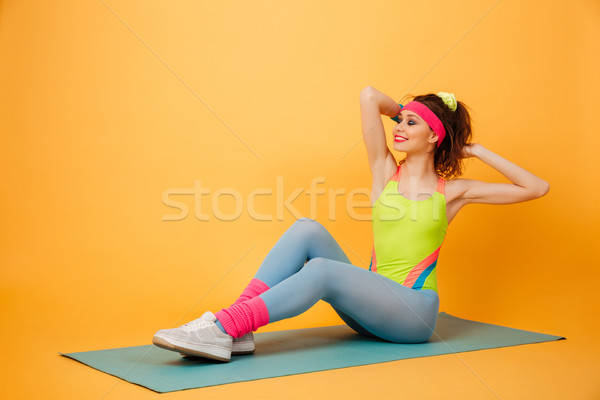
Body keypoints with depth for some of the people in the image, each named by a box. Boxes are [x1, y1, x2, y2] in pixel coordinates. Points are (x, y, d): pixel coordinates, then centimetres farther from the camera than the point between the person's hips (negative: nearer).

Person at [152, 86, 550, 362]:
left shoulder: (452, 191, 5)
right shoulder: (387, 172, 9)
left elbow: (538, 188, 5)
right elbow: (370, 97, 2)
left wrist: (479, 151, 4)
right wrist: (403, 111, 16)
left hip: (414, 312, -3)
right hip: (371, 307, 3)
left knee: (321, 270, -31)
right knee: (307, 229, -21)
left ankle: (221, 330, -37)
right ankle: (238, 331, -30)